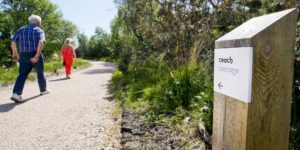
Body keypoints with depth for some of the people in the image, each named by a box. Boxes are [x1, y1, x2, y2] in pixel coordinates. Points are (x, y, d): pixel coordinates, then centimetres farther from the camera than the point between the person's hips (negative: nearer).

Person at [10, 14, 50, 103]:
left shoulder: (21, 30, 11)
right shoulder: (39, 31, -4)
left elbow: (13, 42, 7)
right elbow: (41, 42, -23)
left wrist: (15, 53, 20)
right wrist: (37, 55, -28)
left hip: (23, 55, 4)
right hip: (35, 55, -4)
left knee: (22, 75, 3)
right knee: (40, 73, 14)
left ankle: (16, 94, -12)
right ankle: (43, 90, 29)